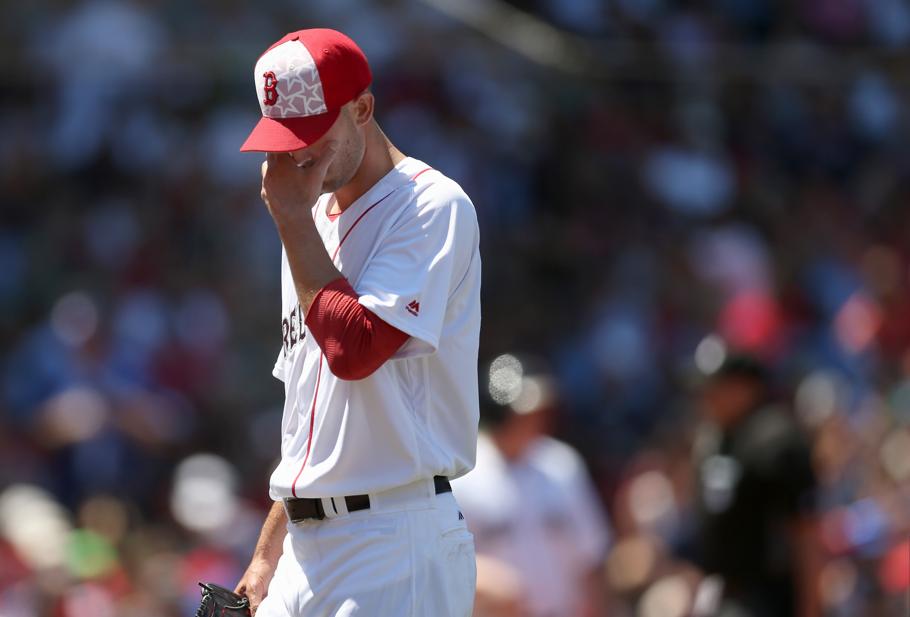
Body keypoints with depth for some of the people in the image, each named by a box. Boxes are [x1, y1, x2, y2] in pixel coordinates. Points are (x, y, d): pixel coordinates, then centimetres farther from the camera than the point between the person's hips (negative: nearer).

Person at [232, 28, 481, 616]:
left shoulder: (434, 207, -8)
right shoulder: (314, 222, 18)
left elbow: (354, 348, -21)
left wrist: (291, 215, -12)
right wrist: (269, 554, 19)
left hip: (397, 546, -8)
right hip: (306, 550, 8)